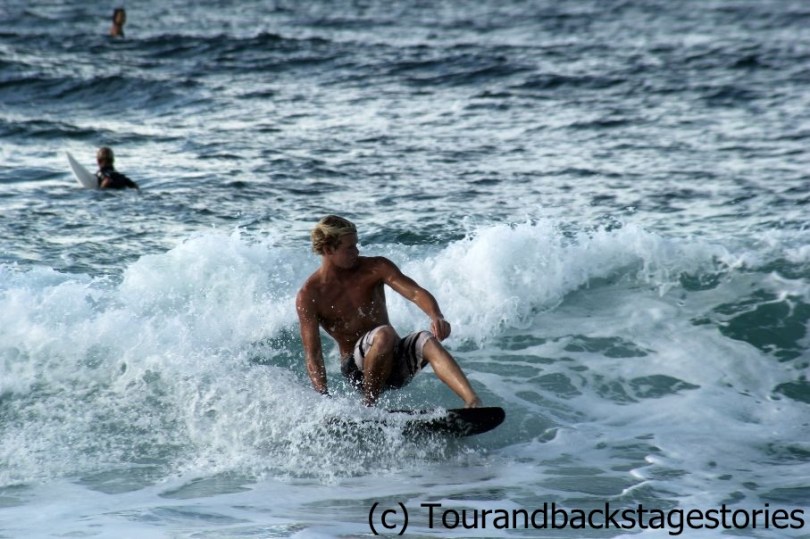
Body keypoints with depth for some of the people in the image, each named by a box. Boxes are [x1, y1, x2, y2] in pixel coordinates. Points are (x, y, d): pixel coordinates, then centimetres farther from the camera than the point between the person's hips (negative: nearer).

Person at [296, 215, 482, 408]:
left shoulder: (375, 268, 1)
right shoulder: (309, 296, -6)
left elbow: (415, 293, -13)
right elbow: (312, 354, -11)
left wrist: (436, 317, -35)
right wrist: (324, 397, -26)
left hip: (396, 361, 3)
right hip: (357, 369, -3)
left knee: (427, 340, -29)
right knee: (384, 334, -34)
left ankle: (473, 403, -48)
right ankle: (368, 405, -24)